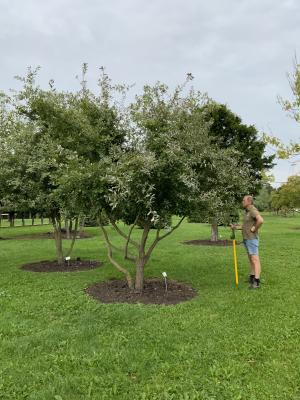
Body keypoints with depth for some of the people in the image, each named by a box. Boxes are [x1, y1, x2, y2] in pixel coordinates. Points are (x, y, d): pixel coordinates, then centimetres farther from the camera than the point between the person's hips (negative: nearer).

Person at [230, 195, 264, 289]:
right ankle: (252, 278, 25)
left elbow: (261, 220, -36)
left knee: (255, 260, -10)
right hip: (247, 239, 11)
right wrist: (236, 227, 9)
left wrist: (254, 229, -23)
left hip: (252, 239, -11)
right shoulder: (247, 212, 16)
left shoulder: (253, 210, -17)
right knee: (251, 259, 16)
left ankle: (257, 282, -9)